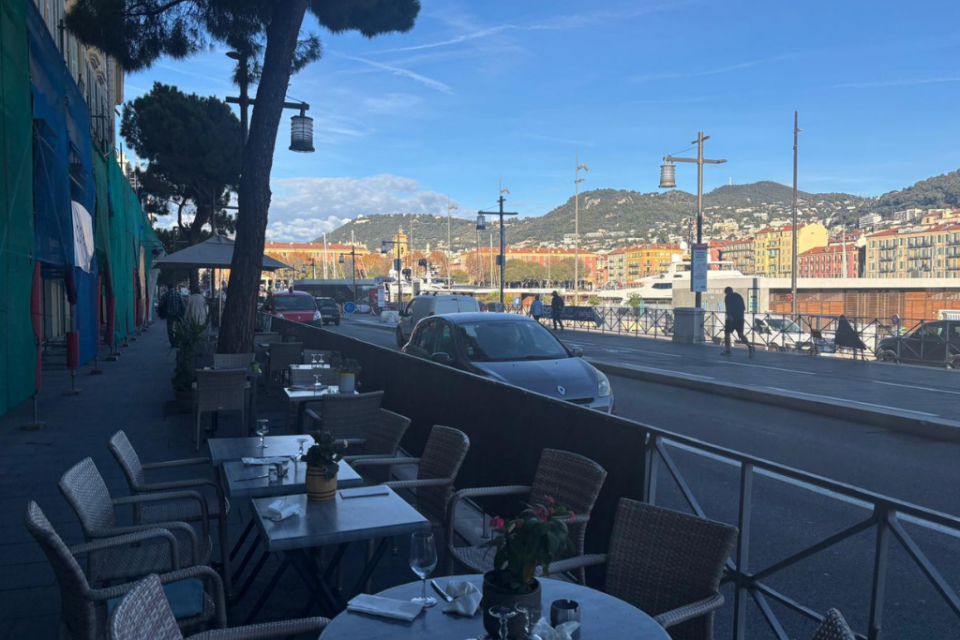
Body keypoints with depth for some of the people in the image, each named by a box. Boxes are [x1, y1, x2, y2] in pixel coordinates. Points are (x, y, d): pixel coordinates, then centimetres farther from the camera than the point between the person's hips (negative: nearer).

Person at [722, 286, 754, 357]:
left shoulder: (727, 297, 2)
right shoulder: (739, 296, 20)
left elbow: (728, 307, -15)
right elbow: (744, 308, 21)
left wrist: (729, 315, -27)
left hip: (732, 318, -6)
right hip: (740, 318, 6)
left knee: (727, 333, 5)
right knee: (740, 334, 10)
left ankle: (728, 351, 5)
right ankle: (749, 346, -11)